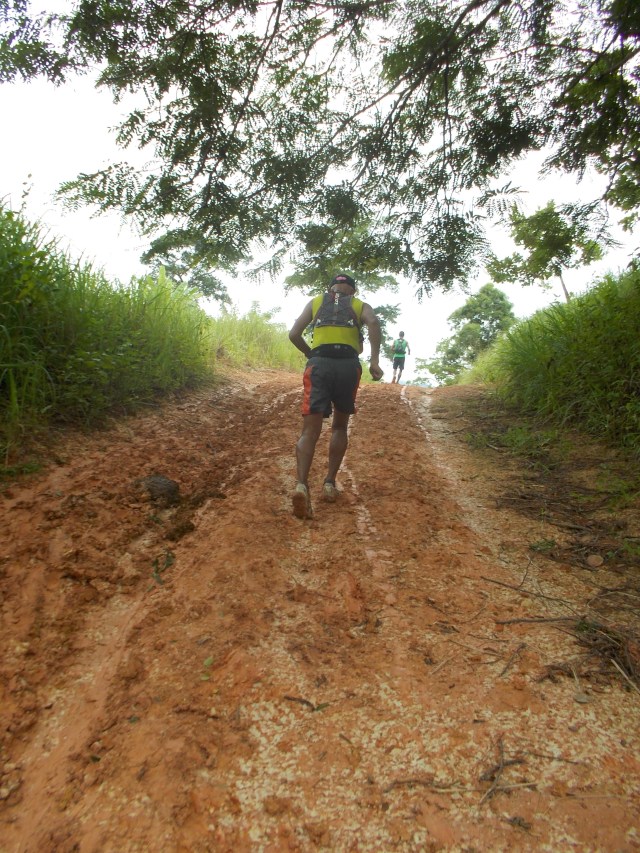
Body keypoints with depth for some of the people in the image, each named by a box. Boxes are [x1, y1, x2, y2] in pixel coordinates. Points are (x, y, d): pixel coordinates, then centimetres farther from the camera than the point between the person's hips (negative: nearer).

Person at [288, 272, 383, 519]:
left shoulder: (315, 302, 25)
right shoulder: (360, 305, 22)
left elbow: (294, 334, 13)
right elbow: (374, 323, -2)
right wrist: (374, 361, -8)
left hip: (319, 364, 0)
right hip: (348, 365, 0)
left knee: (310, 430, -5)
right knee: (339, 427, 18)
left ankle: (302, 484, -27)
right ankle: (330, 483, 13)